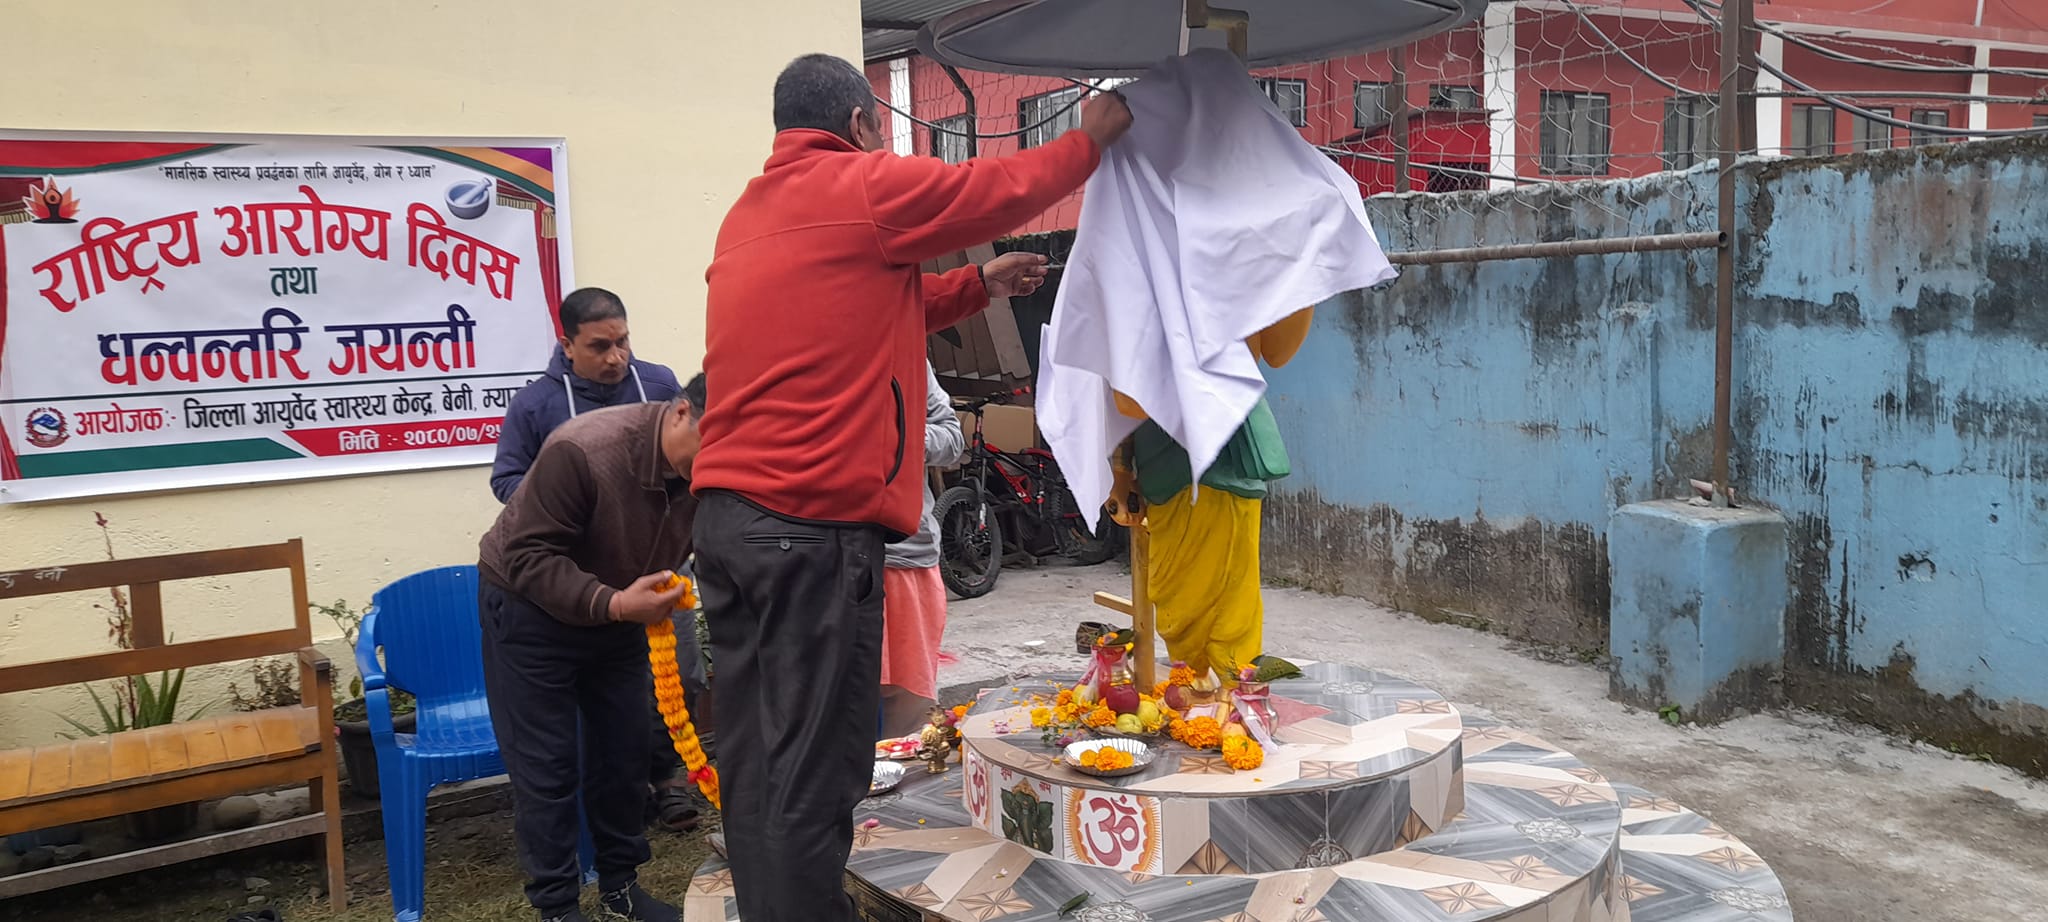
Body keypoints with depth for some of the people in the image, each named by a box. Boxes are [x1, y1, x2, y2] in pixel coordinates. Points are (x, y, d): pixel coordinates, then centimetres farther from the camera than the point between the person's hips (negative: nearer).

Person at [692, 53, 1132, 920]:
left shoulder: (747, 214, 20)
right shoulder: (865, 188, -3)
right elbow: (1005, 189, 9)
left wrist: (976, 287, 33)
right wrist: (1094, 136, 25)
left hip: (726, 515, 8)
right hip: (817, 526, -8)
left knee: (753, 760, 11)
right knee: (811, 773, -4)